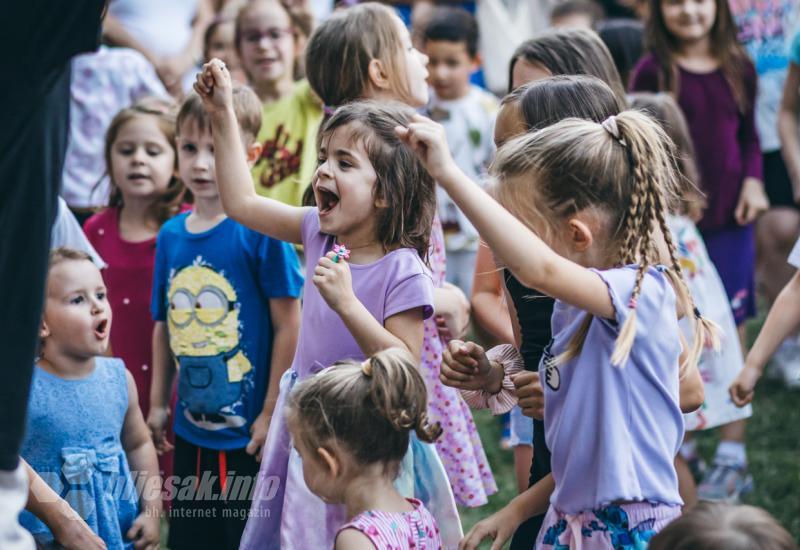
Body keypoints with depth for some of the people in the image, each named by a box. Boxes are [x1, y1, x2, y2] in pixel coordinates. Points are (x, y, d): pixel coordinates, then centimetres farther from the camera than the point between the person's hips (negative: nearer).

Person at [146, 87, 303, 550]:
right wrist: (158, 403, 14)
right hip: (191, 432, 6)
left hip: (247, 436, -6)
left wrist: (271, 414, -13)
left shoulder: (261, 229, -13)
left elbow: (288, 325, -13)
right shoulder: (171, 234, 5)